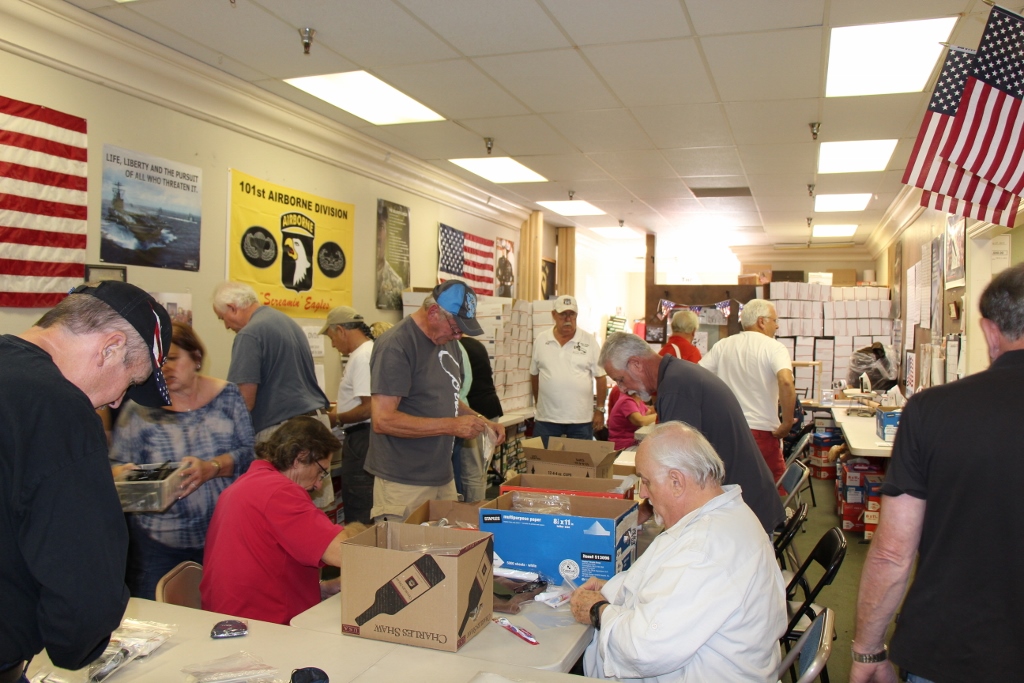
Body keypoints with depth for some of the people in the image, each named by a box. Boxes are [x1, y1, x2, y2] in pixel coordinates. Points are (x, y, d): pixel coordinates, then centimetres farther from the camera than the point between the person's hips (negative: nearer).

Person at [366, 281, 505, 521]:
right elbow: (383, 420, -22)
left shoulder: (448, 341, 10)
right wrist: (451, 425, -21)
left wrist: (480, 421, 4)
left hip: (444, 478, 8)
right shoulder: (396, 346, -16)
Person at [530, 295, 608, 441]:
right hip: (546, 419, 1)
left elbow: (600, 377, 1)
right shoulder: (540, 340, 3)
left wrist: (599, 410, -1)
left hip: (581, 419, -1)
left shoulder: (589, 341, -2)